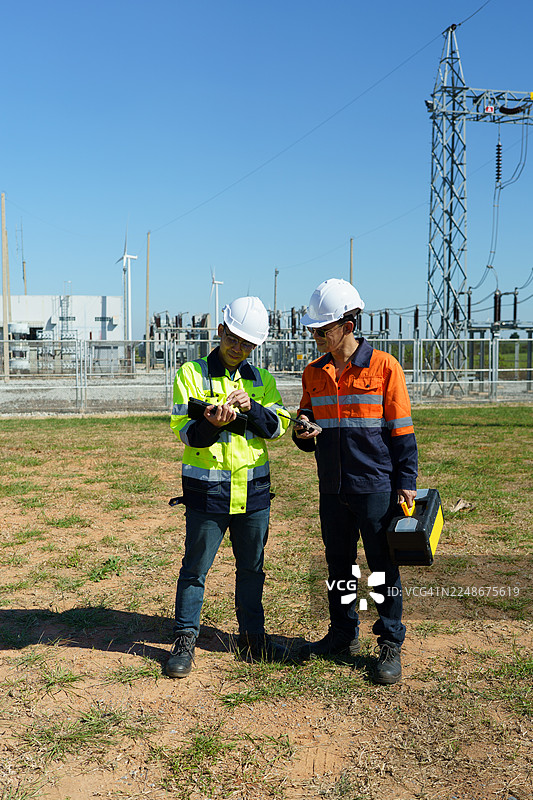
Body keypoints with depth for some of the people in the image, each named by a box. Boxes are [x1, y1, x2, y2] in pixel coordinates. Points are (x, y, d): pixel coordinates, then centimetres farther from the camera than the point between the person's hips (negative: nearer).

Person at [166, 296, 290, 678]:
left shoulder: (262, 380, 9)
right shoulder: (192, 374, -2)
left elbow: (278, 427, -1)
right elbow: (186, 432, -9)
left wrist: (251, 408, -19)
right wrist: (212, 423, -30)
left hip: (254, 490, 4)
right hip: (207, 491, -3)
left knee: (252, 567, 14)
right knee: (195, 568, 4)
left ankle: (252, 637, 29)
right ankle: (185, 640, 19)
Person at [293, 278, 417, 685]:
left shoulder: (383, 367, -8)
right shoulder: (314, 373, 8)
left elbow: (401, 430, -5)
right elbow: (307, 427, 18)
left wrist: (407, 482, -8)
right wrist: (303, 434, -6)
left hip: (376, 486, -5)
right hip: (333, 488, 5)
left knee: (383, 567, 4)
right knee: (338, 564, 14)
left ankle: (391, 644, 17)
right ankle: (344, 635, 31)